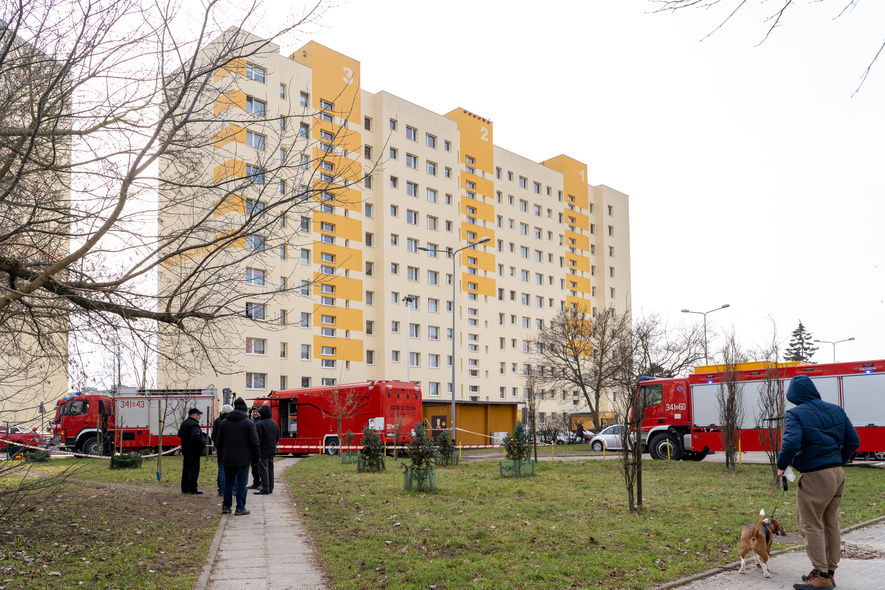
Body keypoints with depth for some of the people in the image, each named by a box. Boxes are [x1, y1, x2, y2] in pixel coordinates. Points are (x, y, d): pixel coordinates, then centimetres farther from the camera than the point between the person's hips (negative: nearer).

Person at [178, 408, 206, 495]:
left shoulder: (184, 423, 14)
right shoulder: (194, 425, -19)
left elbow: (180, 434, 26)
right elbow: (196, 437, -30)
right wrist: (203, 445, -18)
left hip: (185, 451, 10)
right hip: (194, 452, -10)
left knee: (186, 469, 14)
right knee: (194, 470, -4)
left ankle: (184, 488, 19)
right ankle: (192, 489, -3)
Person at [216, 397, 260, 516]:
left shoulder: (224, 422, 6)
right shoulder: (249, 423, -6)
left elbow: (219, 442, 10)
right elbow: (254, 442, -7)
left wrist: (221, 457, 17)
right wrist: (256, 456, 3)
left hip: (227, 459, 4)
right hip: (243, 460, -4)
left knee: (228, 483, 15)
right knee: (241, 484, 1)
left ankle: (226, 506, 19)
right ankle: (240, 509, 3)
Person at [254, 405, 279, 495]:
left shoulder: (260, 424, -15)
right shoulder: (274, 423, 10)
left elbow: (258, 439, -17)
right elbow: (277, 437, 16)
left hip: (263, 451, -8)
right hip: (272, 450, 8)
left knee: (263, 470, -4)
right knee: (270, 469, 13)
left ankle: (265, 489, -5)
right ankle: (270, 488, 17)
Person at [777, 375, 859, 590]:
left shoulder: (796, 414, -14)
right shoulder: (836, 410, 7)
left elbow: (791, 443, -27)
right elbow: (853, 441, 10)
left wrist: (781, 465, -11)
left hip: (814, 477, -8)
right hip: (837, 474, 8)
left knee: (810, 525, 2)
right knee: (831, 523, 17)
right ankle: (829, 573, 26)